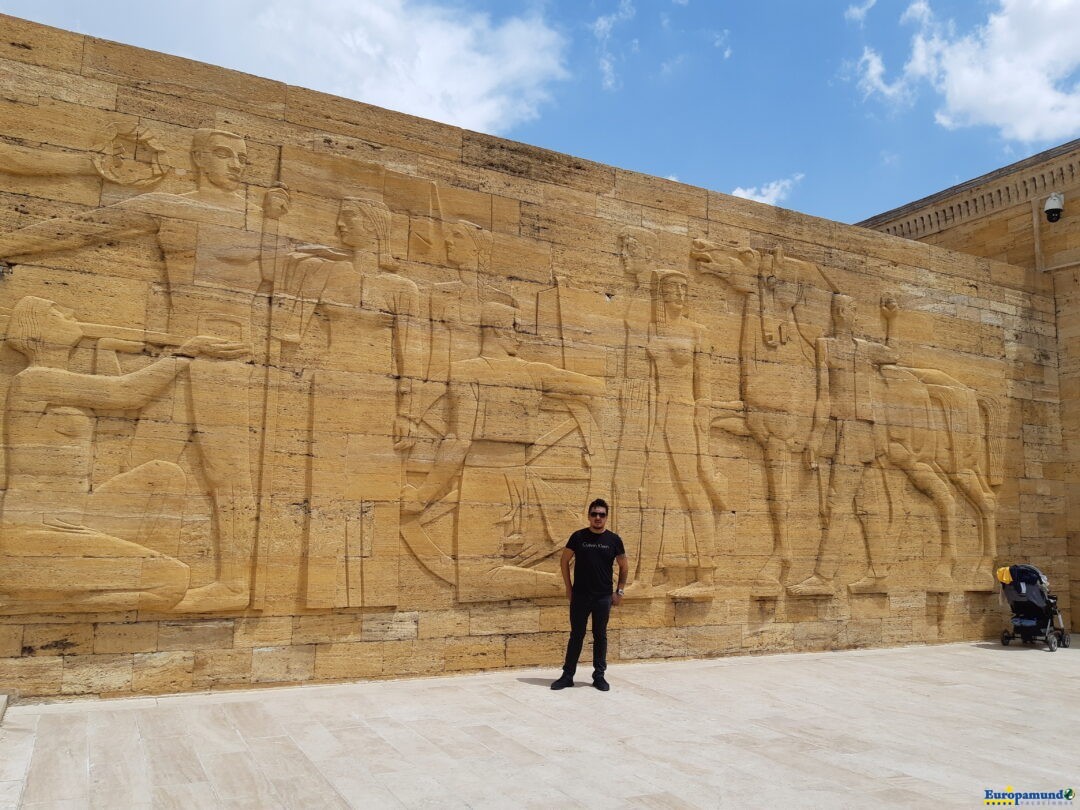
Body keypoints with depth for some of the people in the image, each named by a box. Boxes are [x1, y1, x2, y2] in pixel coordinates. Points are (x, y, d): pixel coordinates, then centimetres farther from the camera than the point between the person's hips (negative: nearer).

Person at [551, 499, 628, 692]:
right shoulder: (578, 536, -3)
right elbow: (564, 561, 5)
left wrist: (619, 592, 5)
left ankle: (599, 676, 20)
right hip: (580, 596, 0)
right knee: (576, 635, 6)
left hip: (604, 597, 1)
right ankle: (567, 675, 14)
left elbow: (624, 566, 9)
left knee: (600, 636, 9)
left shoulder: (614, 539, -1)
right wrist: (568, 587, 1)